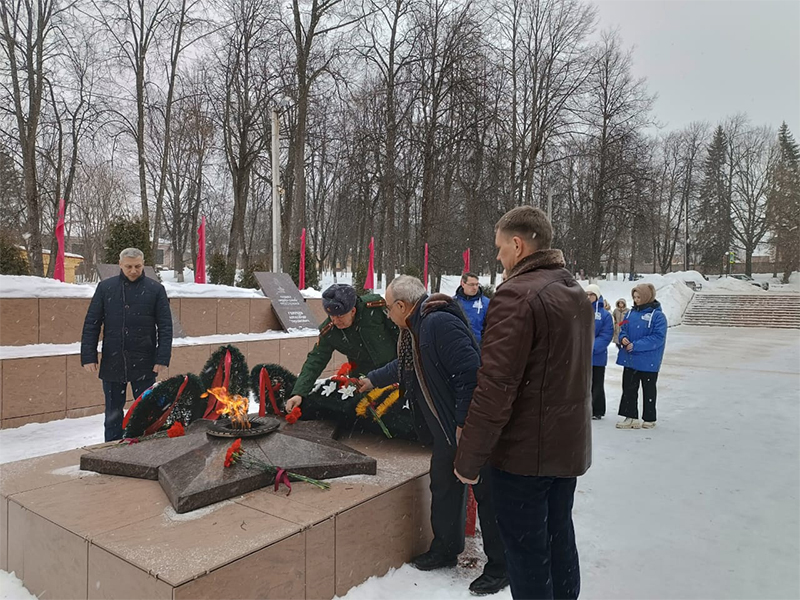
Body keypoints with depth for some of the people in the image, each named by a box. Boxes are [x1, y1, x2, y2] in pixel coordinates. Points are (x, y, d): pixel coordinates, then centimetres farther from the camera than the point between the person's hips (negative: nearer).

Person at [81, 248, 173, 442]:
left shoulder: (155, 289, -1)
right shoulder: (105, 287, 4)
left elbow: (165, 327, -2)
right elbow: (91, 324, 5)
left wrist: (162, 358, -10)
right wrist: (88, 356, -3)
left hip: (144, 365, -2)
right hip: (112, 364, 2)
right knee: (113, 413, 13)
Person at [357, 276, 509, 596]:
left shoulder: (440, 323, -24)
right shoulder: (417, 328, 9)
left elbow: (470, 372, -30)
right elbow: (405, 366, 27)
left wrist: (464, 423, -25)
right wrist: (372, 380, 35)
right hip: (447, 429, 10)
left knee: (487, 494, 4)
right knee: (443, 486, 20)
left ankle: (499, 567, 20)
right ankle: (445, 549, 39)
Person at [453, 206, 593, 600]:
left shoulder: (517, 294, -21)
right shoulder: (576, 292, 9)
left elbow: (495, 388, -25)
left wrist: (468, 459, -17)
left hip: (525, 451, -9)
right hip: (570, 447, 9)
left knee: (527, 551, 6)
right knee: (558, 536, 23)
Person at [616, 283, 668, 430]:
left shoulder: (658, 315, -13)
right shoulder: (632, 313, 5)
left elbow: (658, 338, -20)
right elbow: (623, 329, 14)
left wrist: (636, 345, -23)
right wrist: (623, 338, -10)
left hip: (648, 361, -6)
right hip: (630, 359, 6)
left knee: (648, 390, 10)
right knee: (628, 388, 8)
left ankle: (649, 419, 24)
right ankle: (631, 417, 17)